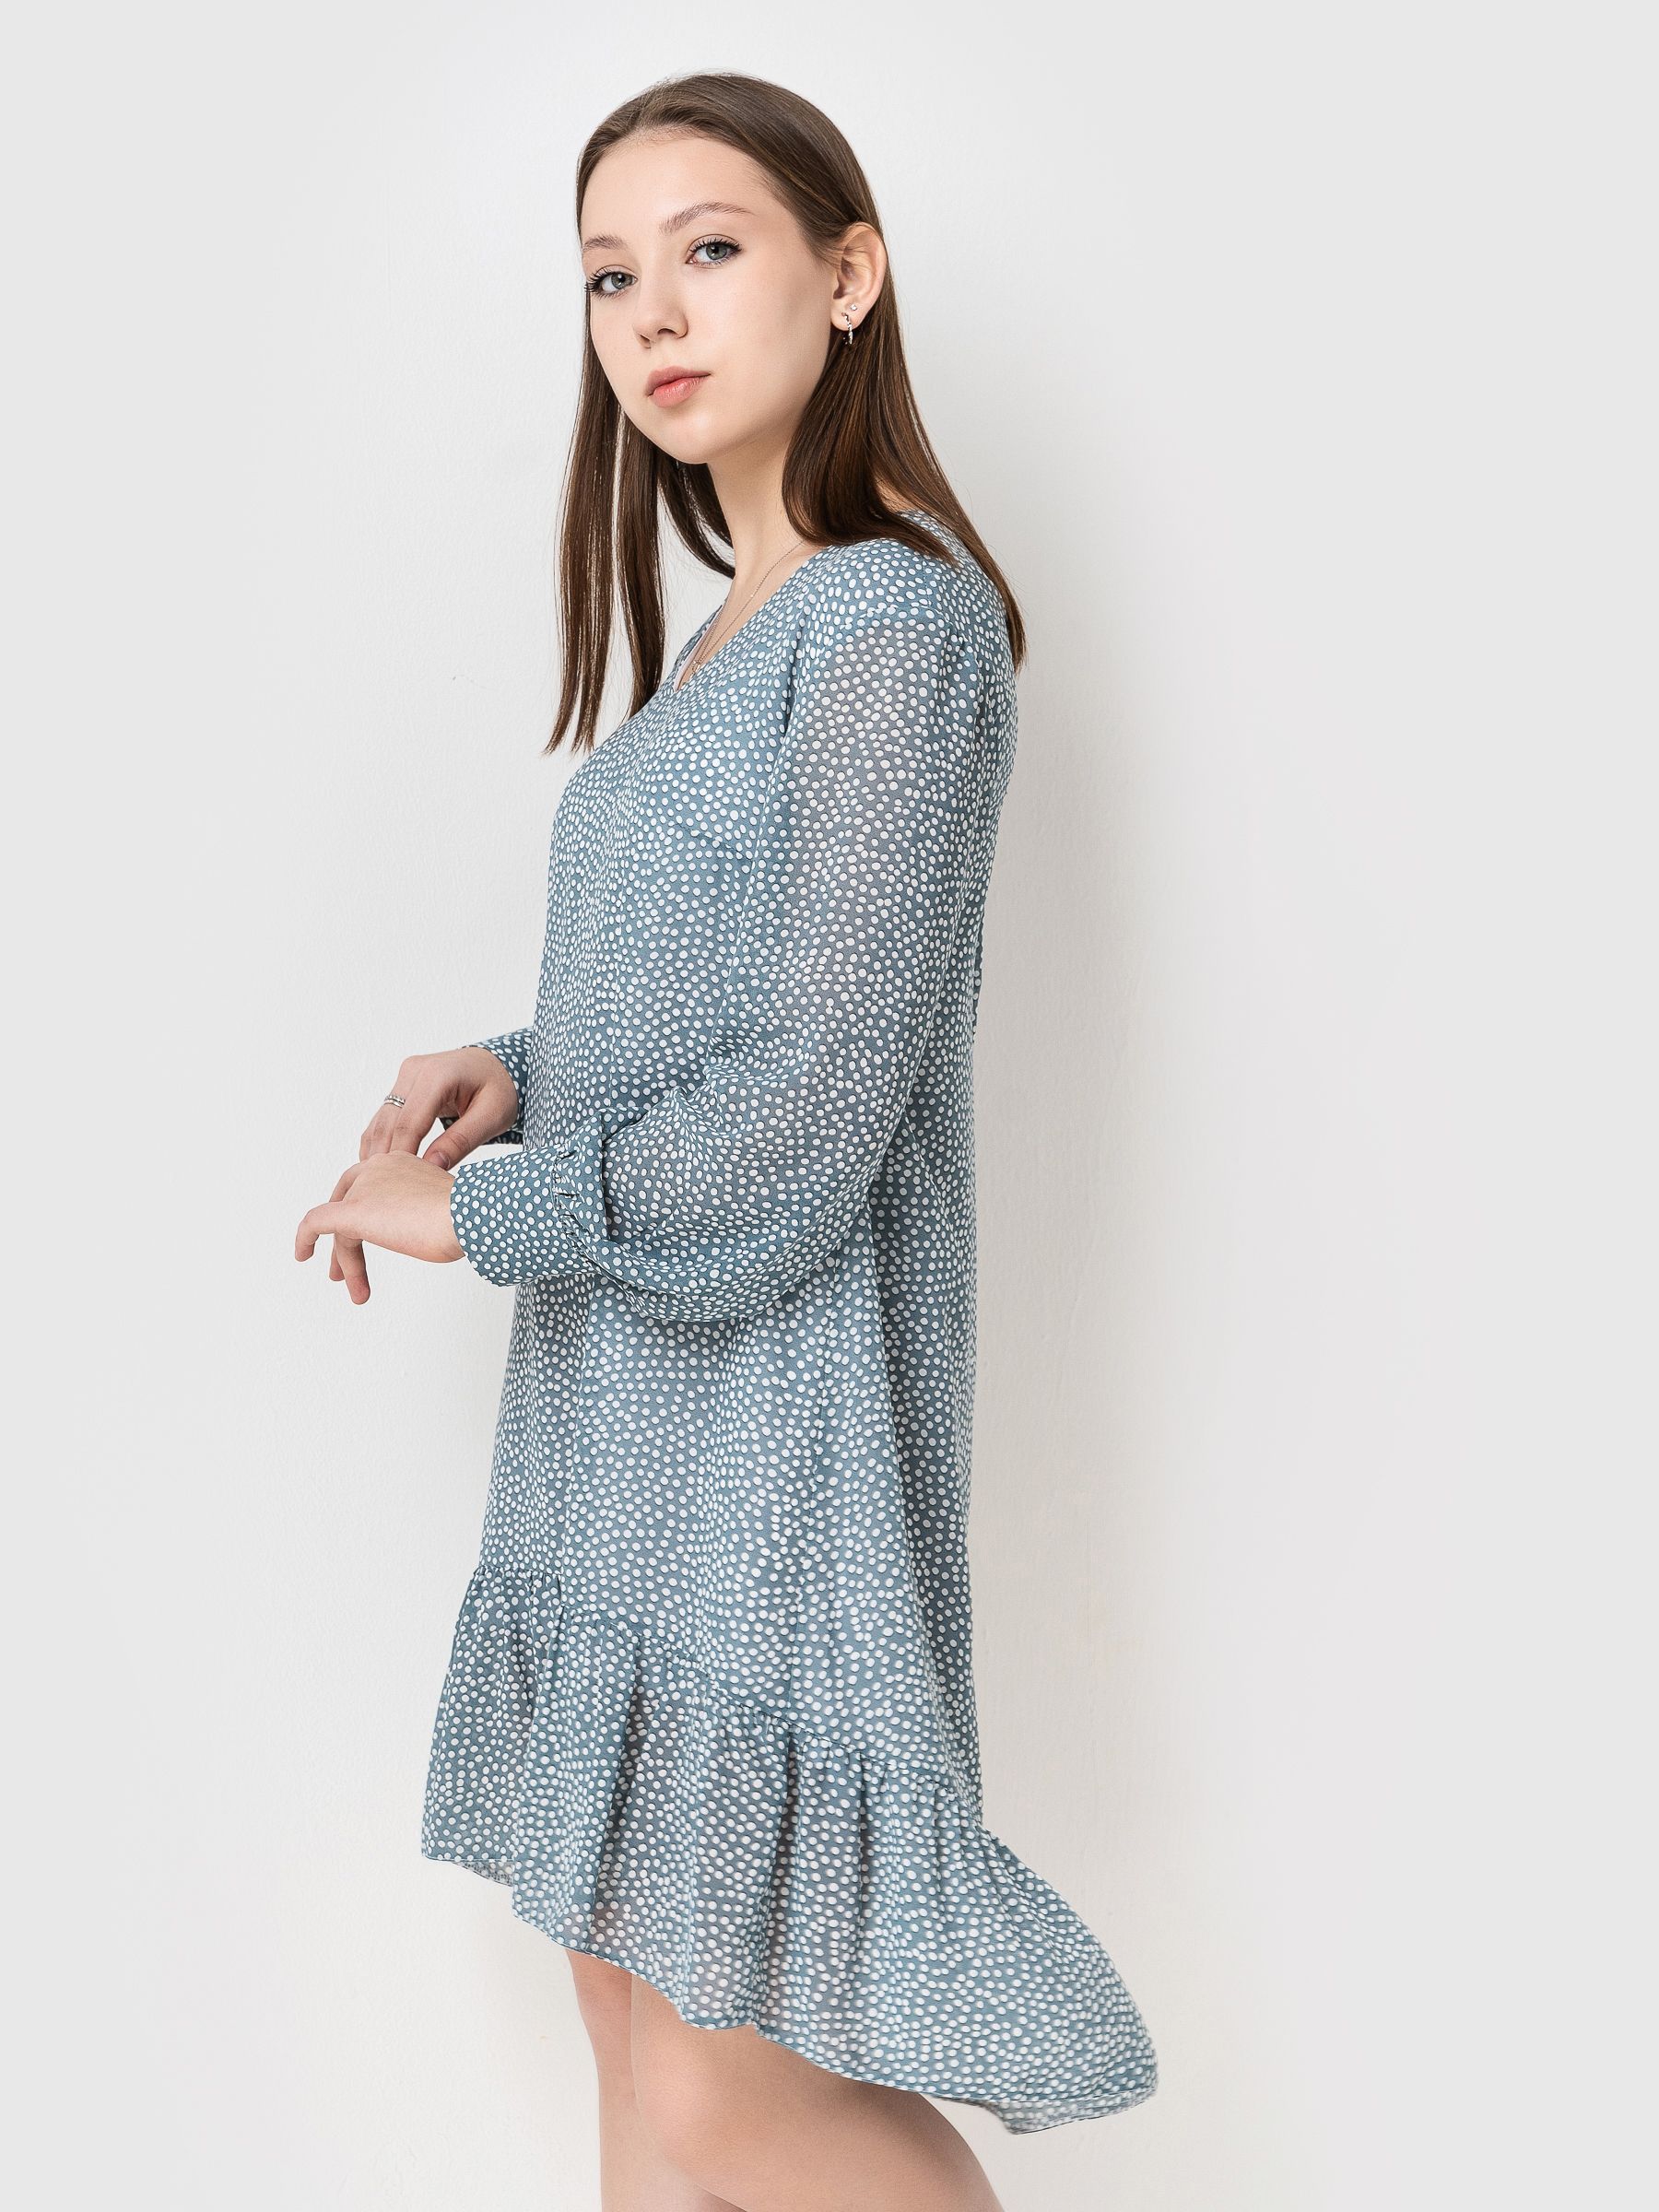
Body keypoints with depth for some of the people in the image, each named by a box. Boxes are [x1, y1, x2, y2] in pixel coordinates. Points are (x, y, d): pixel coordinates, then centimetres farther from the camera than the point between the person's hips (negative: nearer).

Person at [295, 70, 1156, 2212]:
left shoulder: (899, 617, -14)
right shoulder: (733, 632, 14)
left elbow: (814, 1100, -21)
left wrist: (472, 1206, -12)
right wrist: (518, 1071, 1)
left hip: (778, 1406, -9)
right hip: (632, 1408, 9)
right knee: (630, 1996, 15)